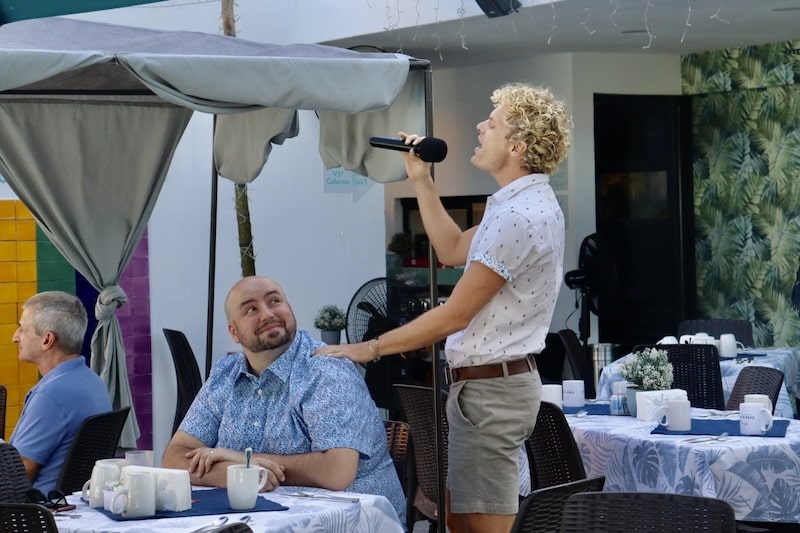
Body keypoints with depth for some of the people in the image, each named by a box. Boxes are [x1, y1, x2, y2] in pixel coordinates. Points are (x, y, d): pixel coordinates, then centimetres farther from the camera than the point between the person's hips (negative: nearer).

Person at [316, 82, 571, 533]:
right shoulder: (531, 203, 14)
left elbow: (455, 315, -19)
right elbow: (453, 250, 26)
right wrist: (421, 181, 20)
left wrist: (369, 349, -12)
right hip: (496, 380, 11)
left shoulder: (517, 216, -21)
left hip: (489, 388, -11)